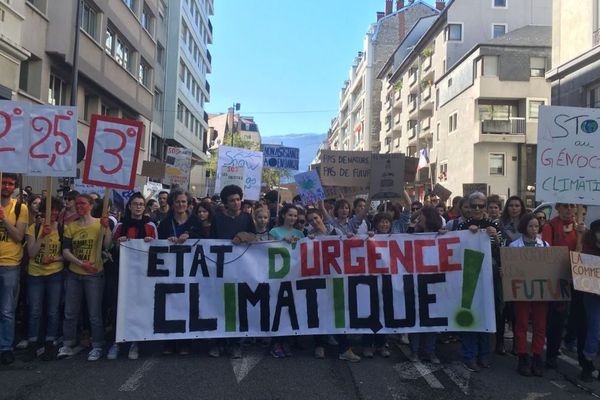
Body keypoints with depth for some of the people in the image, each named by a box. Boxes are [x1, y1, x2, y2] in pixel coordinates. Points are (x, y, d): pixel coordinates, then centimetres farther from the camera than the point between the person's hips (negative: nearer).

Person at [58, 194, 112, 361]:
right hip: (73, 274, 4)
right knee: (70, 312, 10)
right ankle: (67, 345, 23)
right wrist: (81, 263, -15)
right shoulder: (71, 226, 6)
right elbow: (65, 251, 0)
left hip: (94, 275, -4)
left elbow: (107, 245, -16)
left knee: (94, 313, 2)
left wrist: (106, 227, -30)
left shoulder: (100, 223, -4)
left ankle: (97, 347, 13)